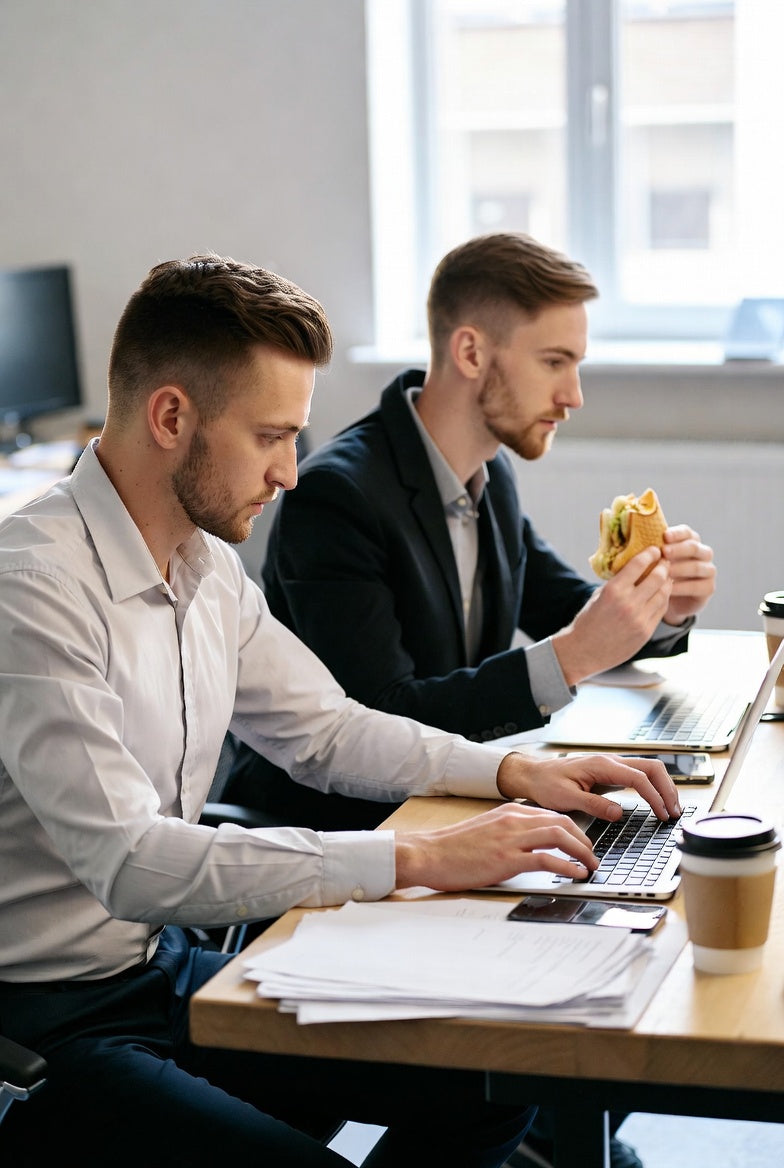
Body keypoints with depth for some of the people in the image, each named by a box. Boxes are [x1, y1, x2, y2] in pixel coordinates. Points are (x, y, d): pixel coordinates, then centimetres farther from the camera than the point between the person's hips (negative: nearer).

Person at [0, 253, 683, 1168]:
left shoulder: (207, 567, 5)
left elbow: (323, 731, 17)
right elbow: (126, 862, -31)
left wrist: (516, 772, 2)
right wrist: (418, 860, -30)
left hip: (166, 965, 8)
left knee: (489, 1085, 2)